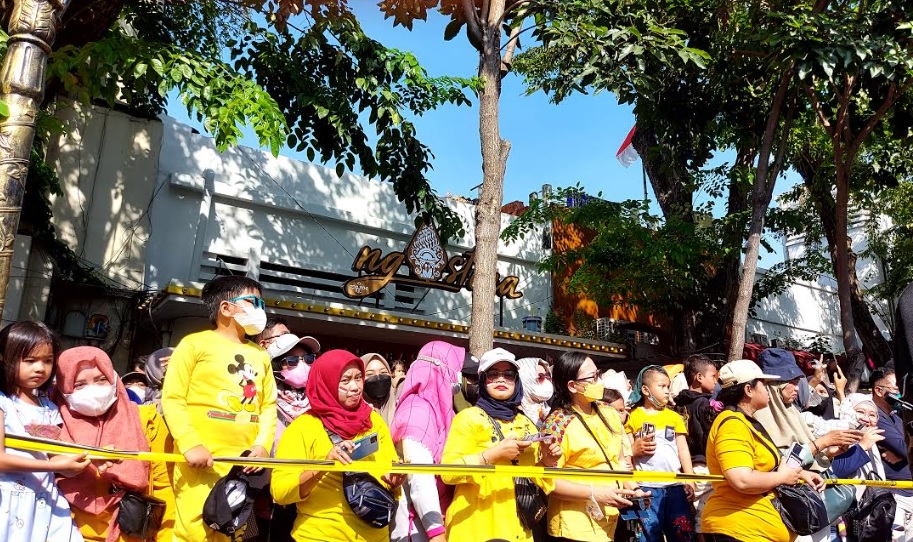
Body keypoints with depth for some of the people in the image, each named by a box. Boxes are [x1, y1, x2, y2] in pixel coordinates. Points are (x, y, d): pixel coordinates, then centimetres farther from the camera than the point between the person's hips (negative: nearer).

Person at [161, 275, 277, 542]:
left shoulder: (260, 355, 17)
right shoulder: (195, 343, 2)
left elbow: (269, 405, 13)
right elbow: (172, 398, -5)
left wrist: (263, 445, -4)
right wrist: (191, 445, -17)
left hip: (245, 464, 5)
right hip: (202, 461, -5)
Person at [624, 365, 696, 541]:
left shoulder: (674, 416, 12)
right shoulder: (633, 417, 2)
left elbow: (683, 449, 12)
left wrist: (690, 480, 4)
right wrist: (635, 449, -17)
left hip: (675, 486, 3)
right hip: (647, 487, -3)